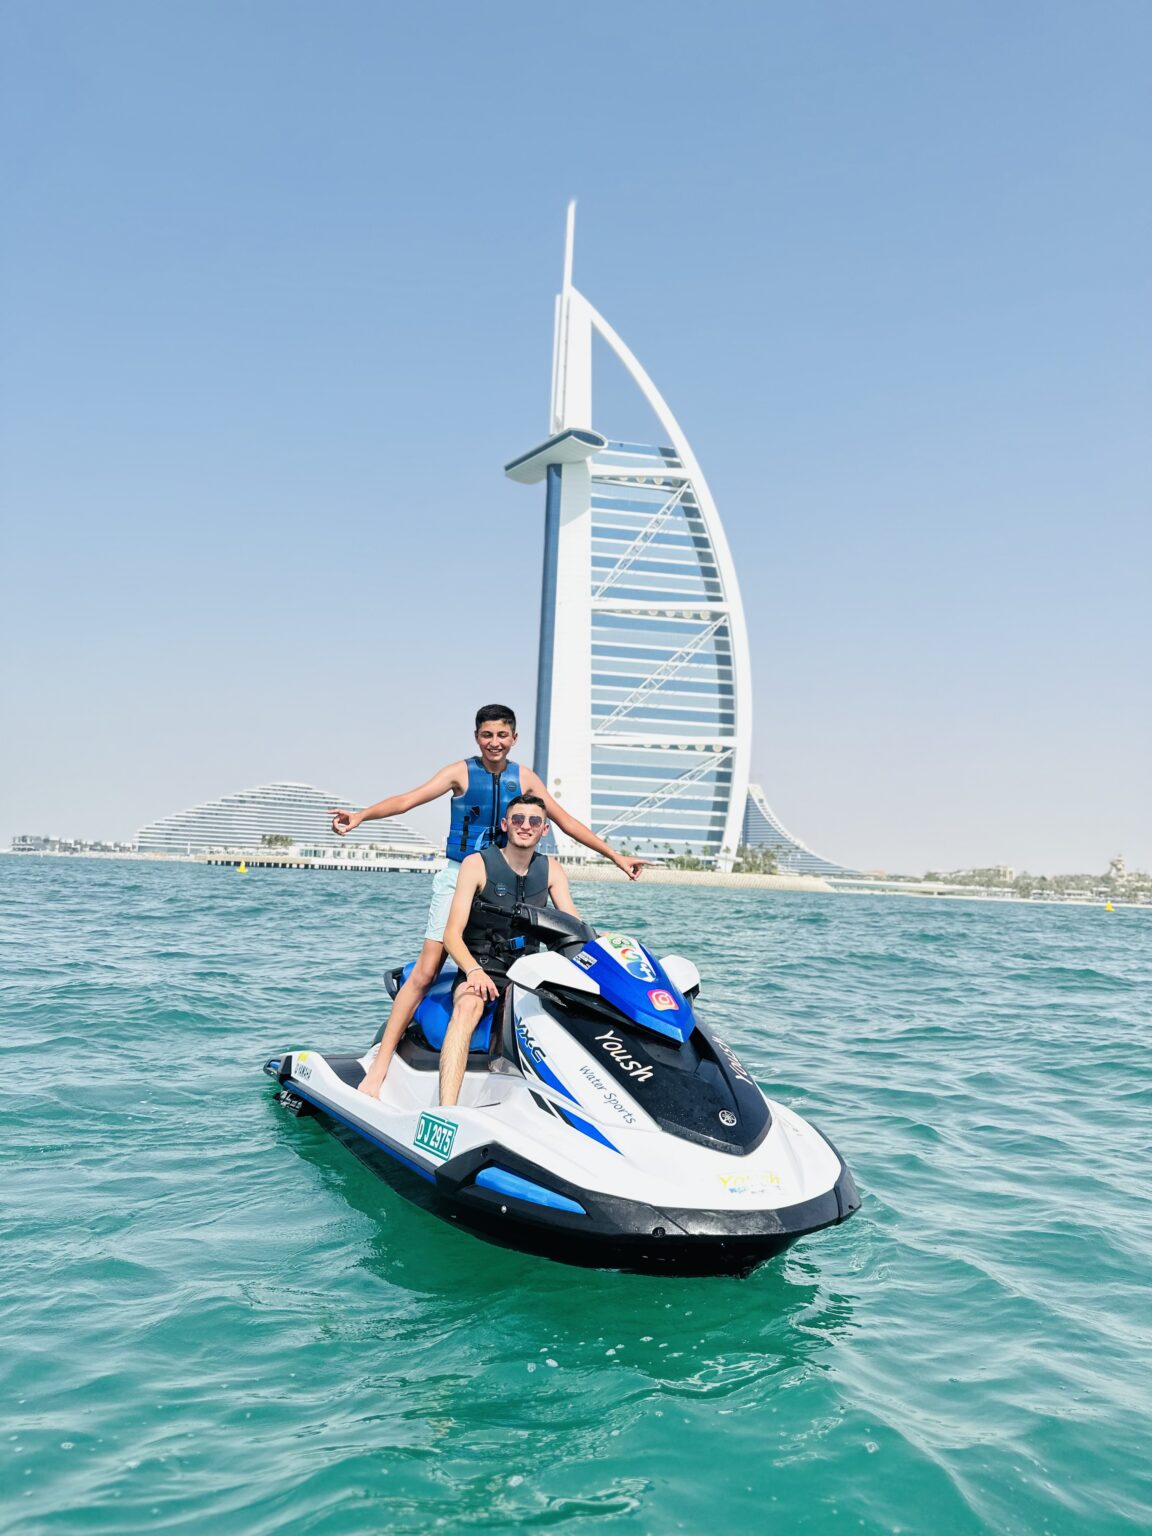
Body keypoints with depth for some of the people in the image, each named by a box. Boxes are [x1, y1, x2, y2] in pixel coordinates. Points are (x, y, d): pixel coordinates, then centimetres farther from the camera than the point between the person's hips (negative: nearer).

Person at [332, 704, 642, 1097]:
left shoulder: (524, 778, 7)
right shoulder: (462, 772, -2)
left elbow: (566, 821, 12)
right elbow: (409, 799, -13)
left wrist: (615, 855, 10)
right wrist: (360, 816, -29)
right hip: (459, 877, -3)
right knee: (425, 972, -9)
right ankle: (380, 1066, -7)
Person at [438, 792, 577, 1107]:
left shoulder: (551, 869, 10)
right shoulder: (477, 864, -4)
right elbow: (452, 934, -10)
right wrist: (474, 970, -29)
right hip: (480, 970, -4)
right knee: (468, 1005, -36)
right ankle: (446, 1111, -45)